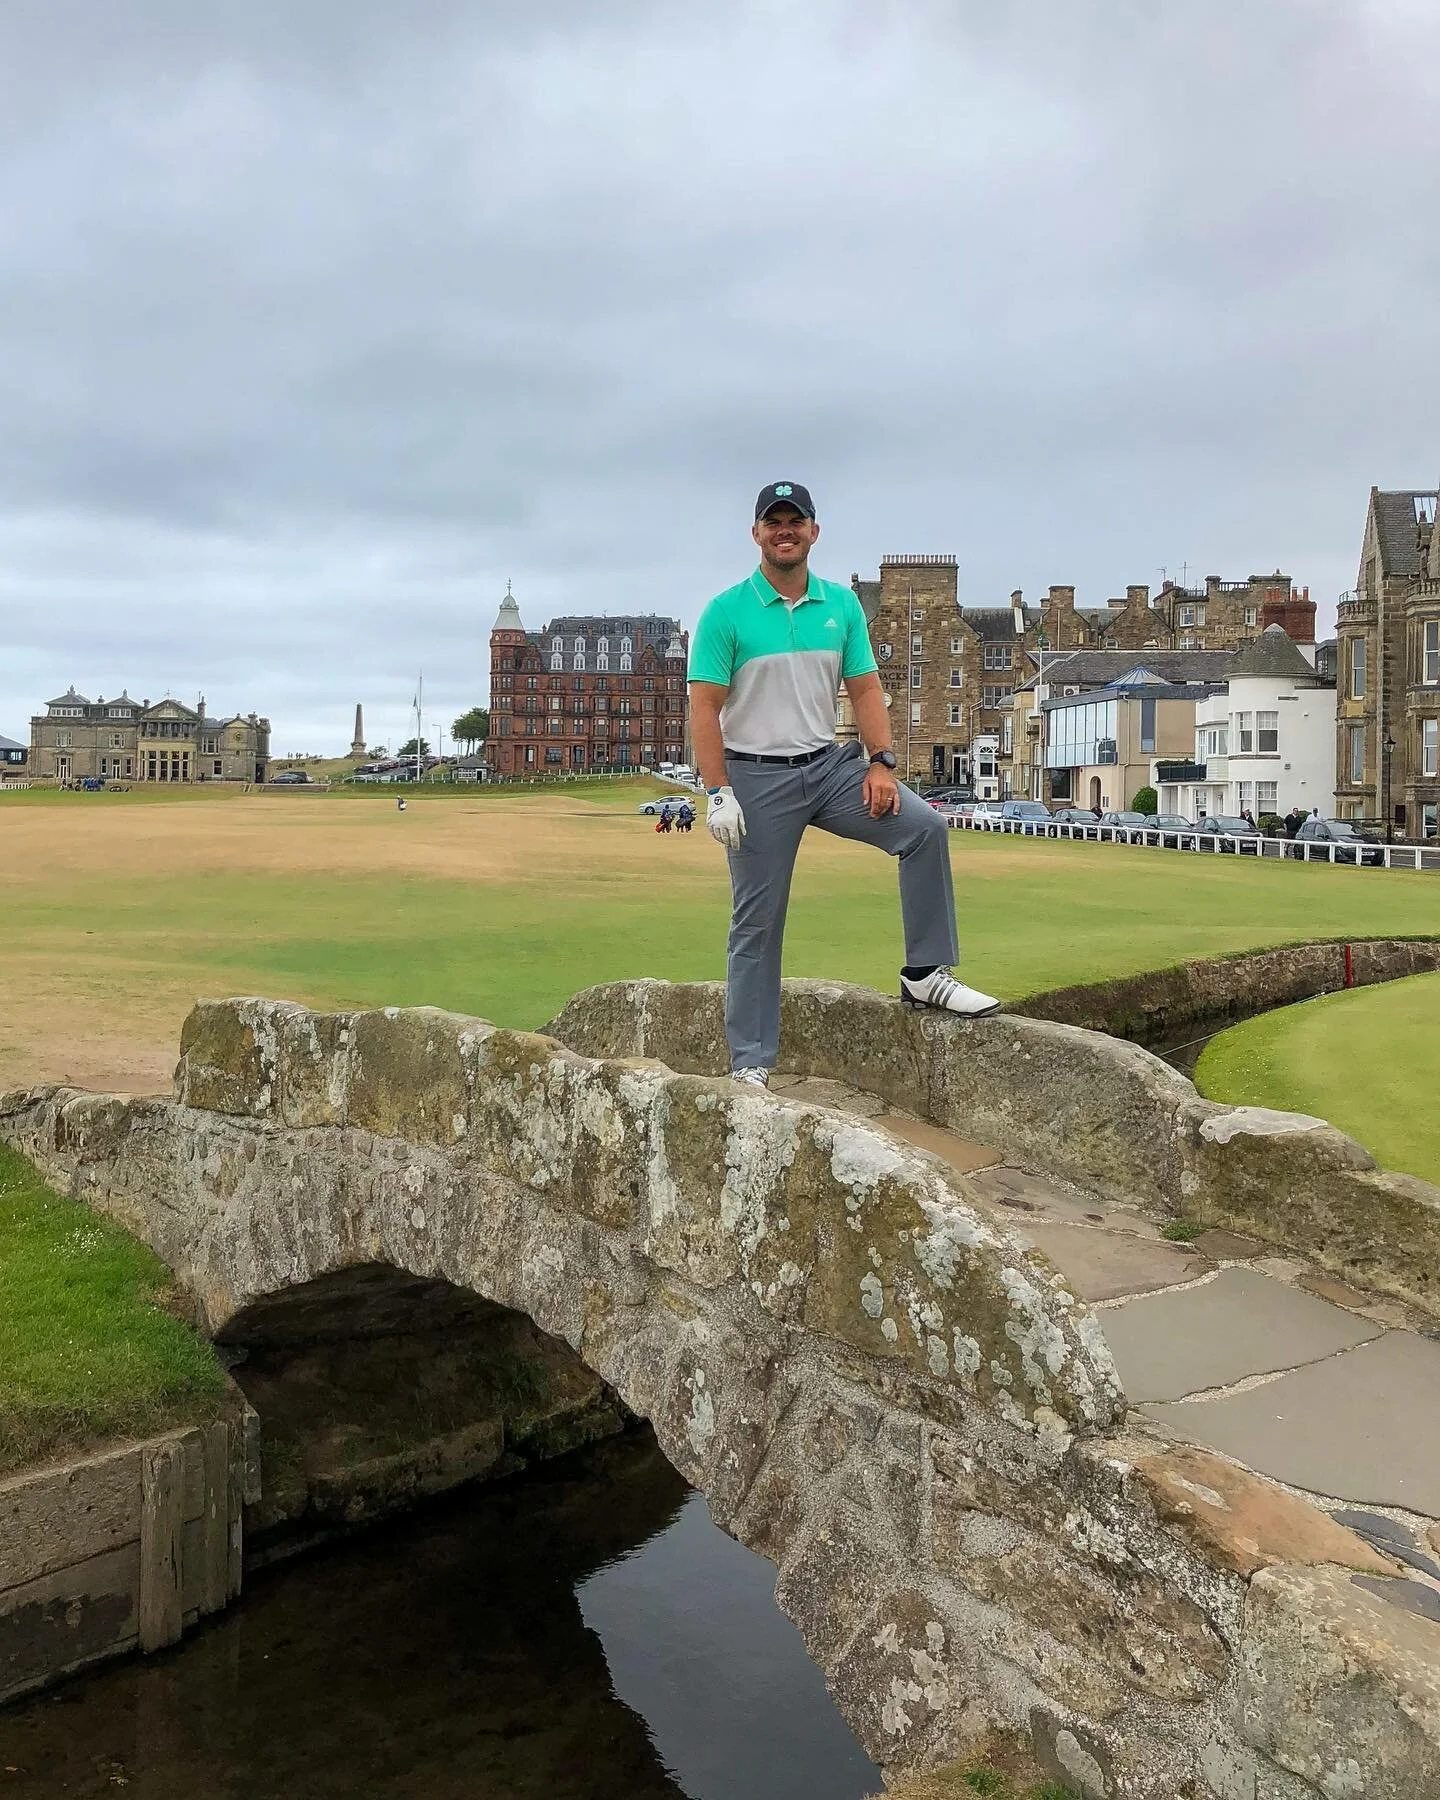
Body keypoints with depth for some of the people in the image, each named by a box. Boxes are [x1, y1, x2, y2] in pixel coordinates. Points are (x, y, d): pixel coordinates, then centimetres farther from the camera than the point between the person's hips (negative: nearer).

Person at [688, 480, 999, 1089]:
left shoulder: (842, 605, 7)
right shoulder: (726, 612, -6)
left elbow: (865, 688, 8)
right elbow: (704, 706, -9)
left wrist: (882, 763, -5)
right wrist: (717, 794, -16)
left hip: (829, 765, 4)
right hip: (757, 777, -4)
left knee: (924, 827, -15)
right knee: (756, 923, 0)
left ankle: (926, 973, -5)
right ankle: (751, 1063, 9)